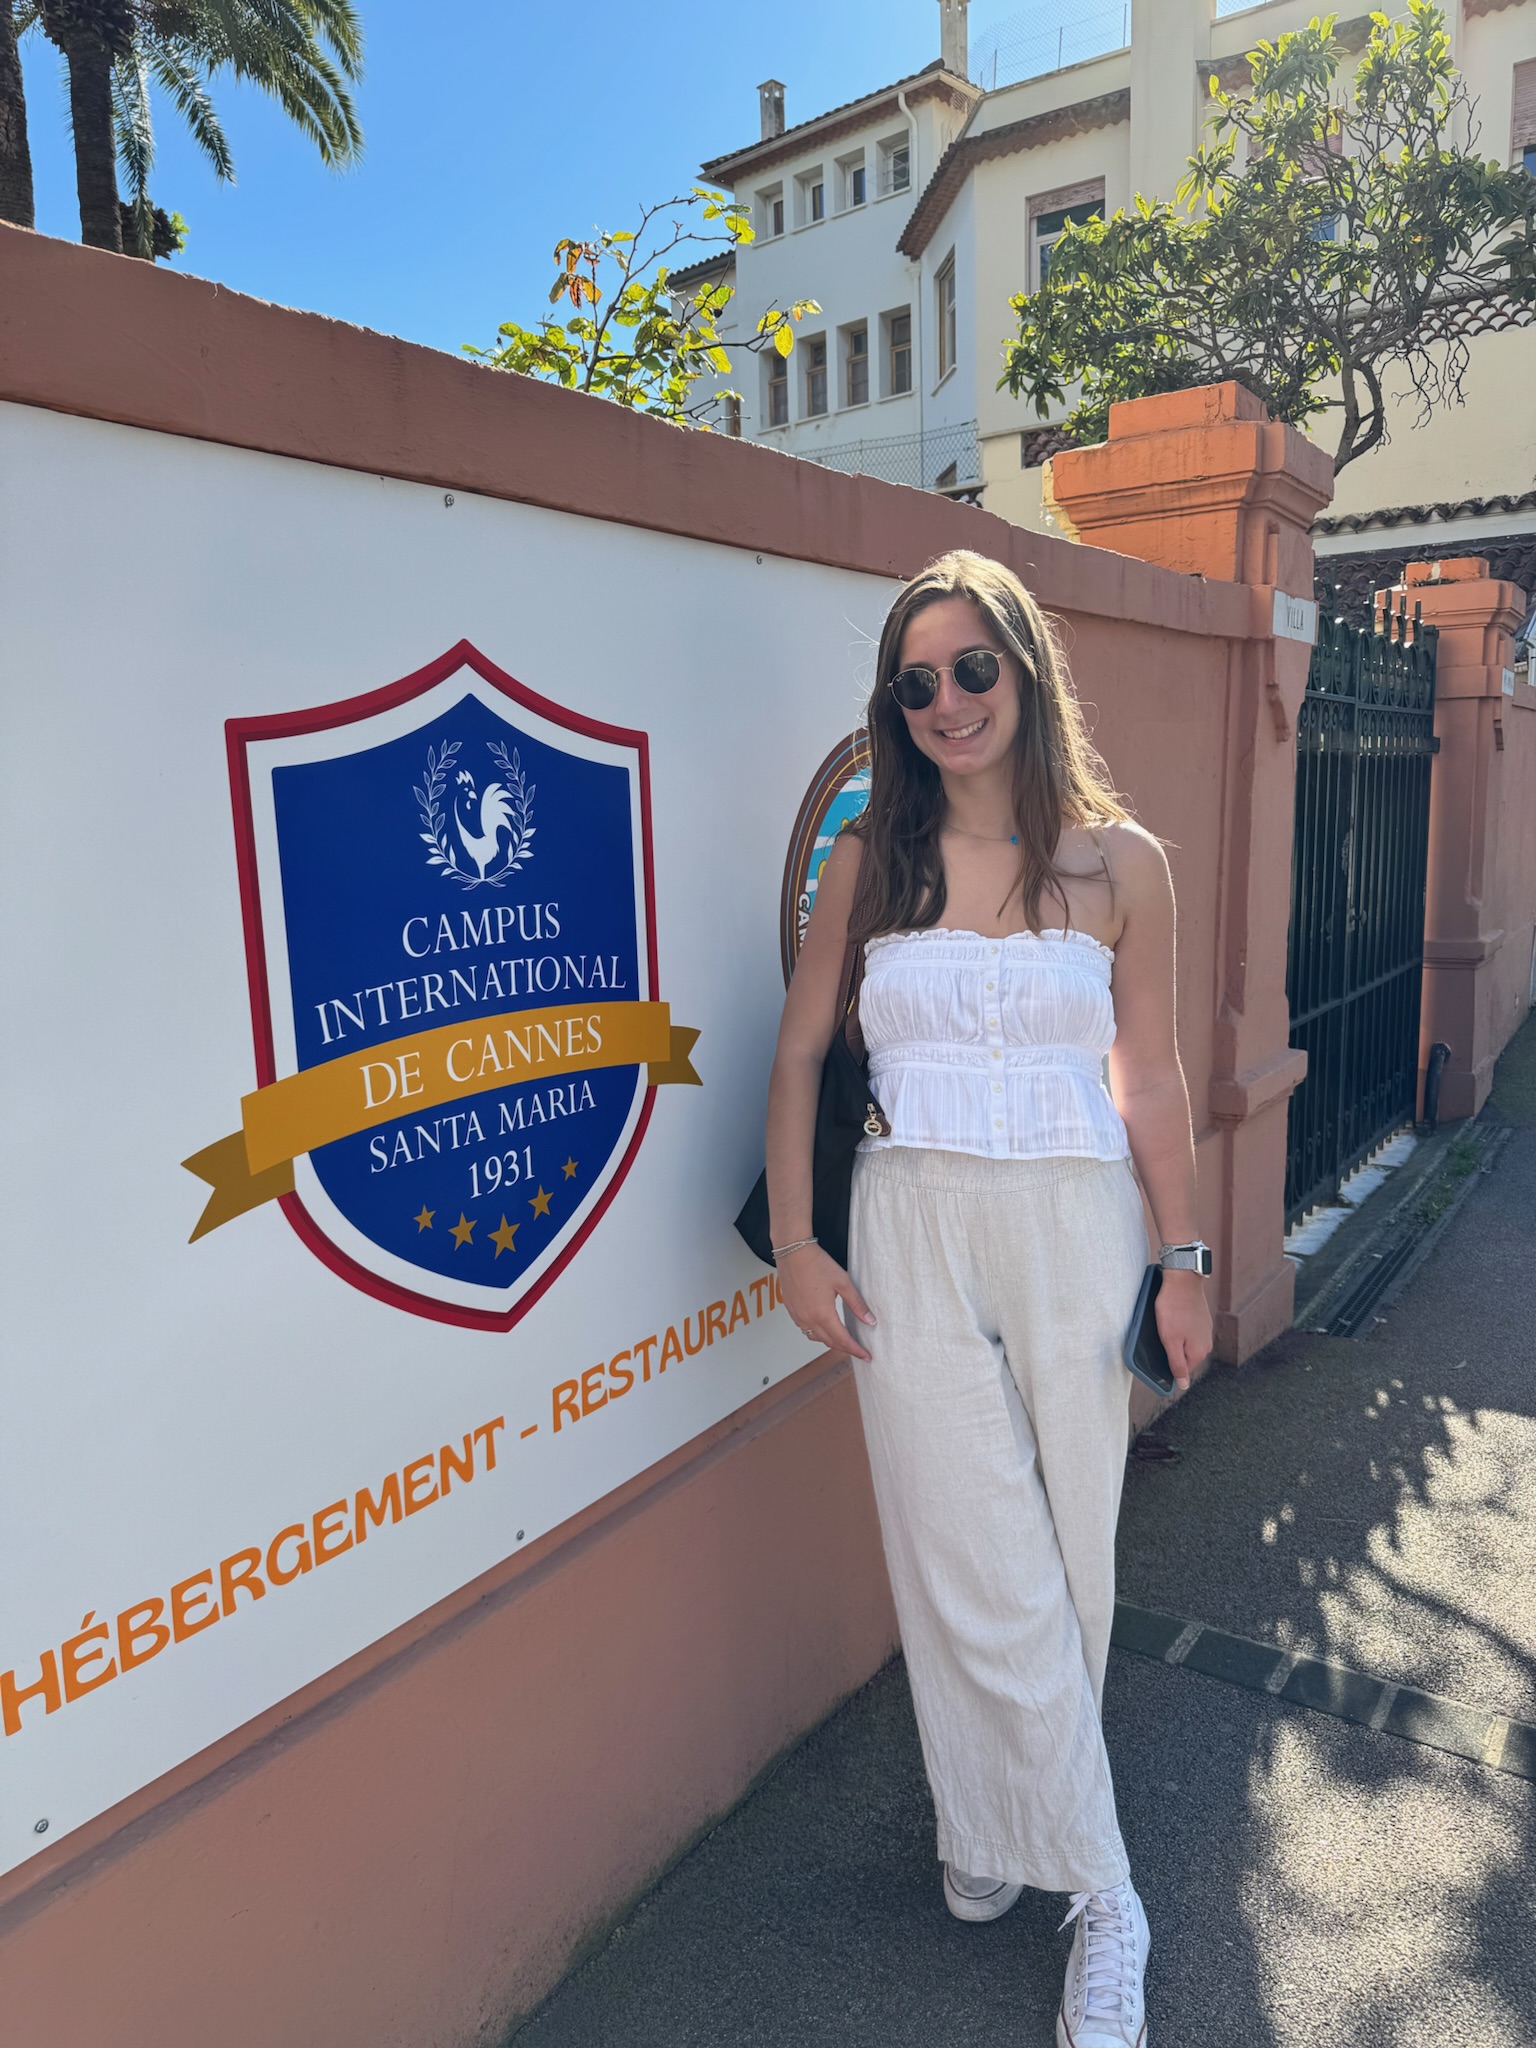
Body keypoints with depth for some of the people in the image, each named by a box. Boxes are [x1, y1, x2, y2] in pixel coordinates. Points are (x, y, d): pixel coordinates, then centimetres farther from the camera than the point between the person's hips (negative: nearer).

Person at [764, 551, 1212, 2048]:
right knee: (978, 1576, 3)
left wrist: (1184, 1261, 7)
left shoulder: (1116, 861, 1)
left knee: (1065, 1564, 10)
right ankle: (1102, 1895, 25)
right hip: (910, 1236, 0)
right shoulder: (865, 865, 1)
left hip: (1075, 1230, 1)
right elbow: (799, 1055, 6)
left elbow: (1152, 1080, 6)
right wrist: (794, 1245, 0)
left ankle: (995, 1829, 35)